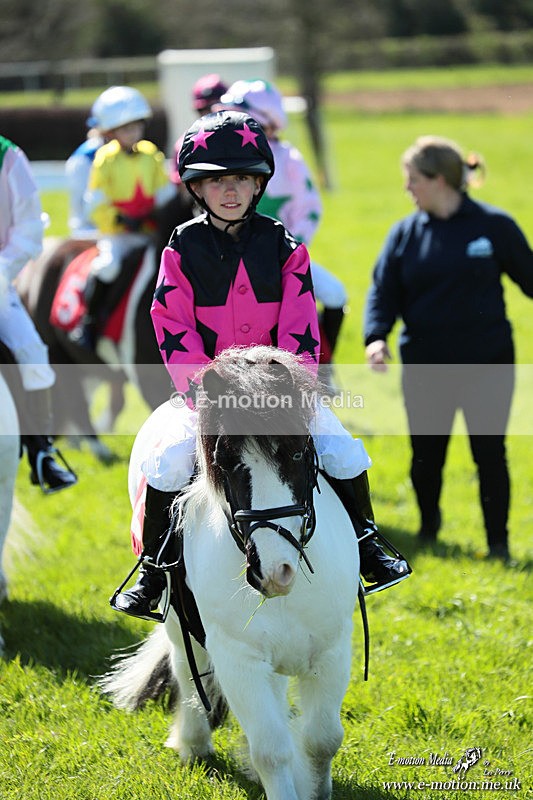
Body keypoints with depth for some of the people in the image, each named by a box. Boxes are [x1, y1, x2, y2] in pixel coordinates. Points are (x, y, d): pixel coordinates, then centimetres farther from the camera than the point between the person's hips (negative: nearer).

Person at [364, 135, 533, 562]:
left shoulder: (494, 226, -4)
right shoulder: (406, 233, 3)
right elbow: (383, 290, 1)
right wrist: (377, 336, -16)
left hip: (487, 363, -3)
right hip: (425, 366, 3)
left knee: (489, 453, -3)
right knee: (425, 456, 10)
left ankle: (498, 543, 11)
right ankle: (428, 526, 36)